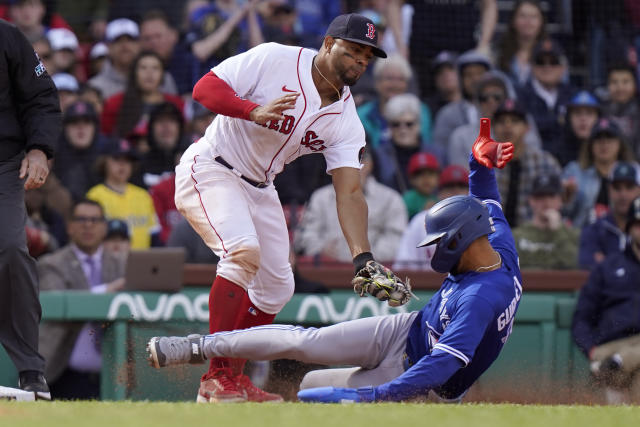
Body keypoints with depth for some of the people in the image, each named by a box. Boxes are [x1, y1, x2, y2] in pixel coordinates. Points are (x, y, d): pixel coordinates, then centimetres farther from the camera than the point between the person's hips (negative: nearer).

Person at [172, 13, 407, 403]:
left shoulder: (346, 120, -3)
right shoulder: (274, 60, -16)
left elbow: (350, 192, -11)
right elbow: (204, 88, -19)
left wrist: (362, 256, -26)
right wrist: (255, 111, -36)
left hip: (259, 189, 8)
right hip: (210, 169, -8)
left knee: (277, 288, 7)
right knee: (244, 251, -28)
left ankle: (232, 378, 23)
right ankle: (218, 378, -25)